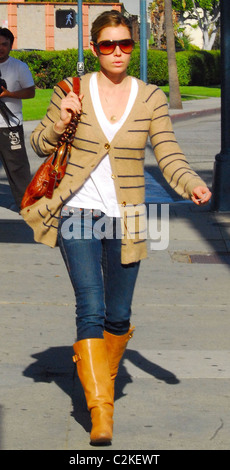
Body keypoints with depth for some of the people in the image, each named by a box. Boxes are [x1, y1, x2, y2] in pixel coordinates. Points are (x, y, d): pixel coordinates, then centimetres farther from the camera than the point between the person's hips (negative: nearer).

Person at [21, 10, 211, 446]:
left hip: (125, 220, 2)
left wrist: (192, 185, -23)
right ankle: (100, 411, -15)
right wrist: (60, 121, -14)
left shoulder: (151, 98, 1)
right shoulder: (72, 90, 0)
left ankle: (103, 378, 41)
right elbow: (41, 145, 7)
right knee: (91, 308, -14)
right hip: (78, 212, -2)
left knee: (118, 316, 10)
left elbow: (170, 157, -3)